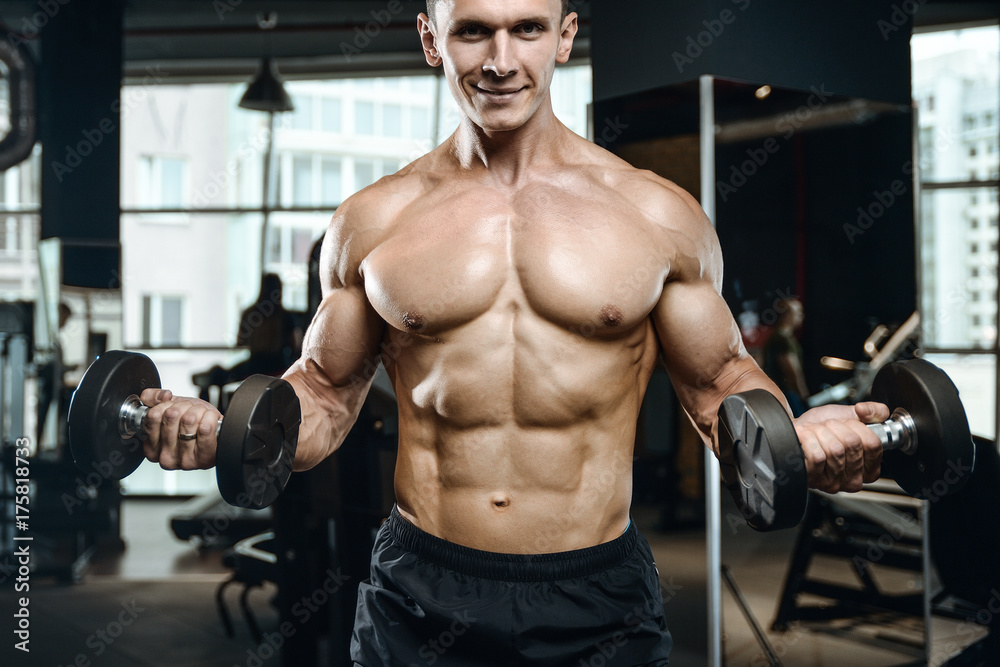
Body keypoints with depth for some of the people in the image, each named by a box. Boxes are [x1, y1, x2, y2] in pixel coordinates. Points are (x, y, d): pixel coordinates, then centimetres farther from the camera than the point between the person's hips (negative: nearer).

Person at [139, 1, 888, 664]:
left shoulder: (658, 215, 0)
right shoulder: (373, 221, 2)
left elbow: (718, 380, 7)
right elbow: (326, 392, 9)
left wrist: (795, 434, -13)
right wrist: (221, 431, -10)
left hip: (597, 600, 0)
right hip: (419, 598, 1)